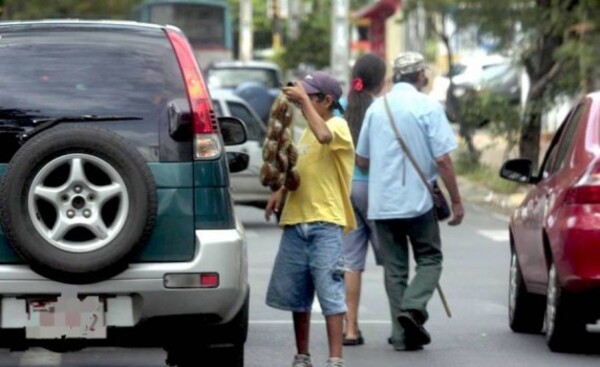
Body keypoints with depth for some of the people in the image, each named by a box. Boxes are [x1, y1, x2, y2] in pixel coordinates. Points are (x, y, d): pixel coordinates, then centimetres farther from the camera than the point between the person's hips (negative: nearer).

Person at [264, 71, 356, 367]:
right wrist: (281, 192, 13)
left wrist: (303, 100, -25)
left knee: (330, 293, -9)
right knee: (296, 295, 11)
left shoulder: (338, 126, -7)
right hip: (296, 221, 8)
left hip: (326, 223, -8)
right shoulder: (307, 131, 18)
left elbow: (323, 135, -31)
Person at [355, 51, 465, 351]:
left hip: (381, 203, 4)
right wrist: (456, 201, -4)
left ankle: (402, 334, 5)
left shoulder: (376, 107, 7)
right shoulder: (428, 107, -7)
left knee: (394, 267, 9)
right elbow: (442, 159, -11)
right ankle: (413, 307, -14)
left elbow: (362, 160, 13)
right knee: (429, 259, 9)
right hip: (418, 200, -4)